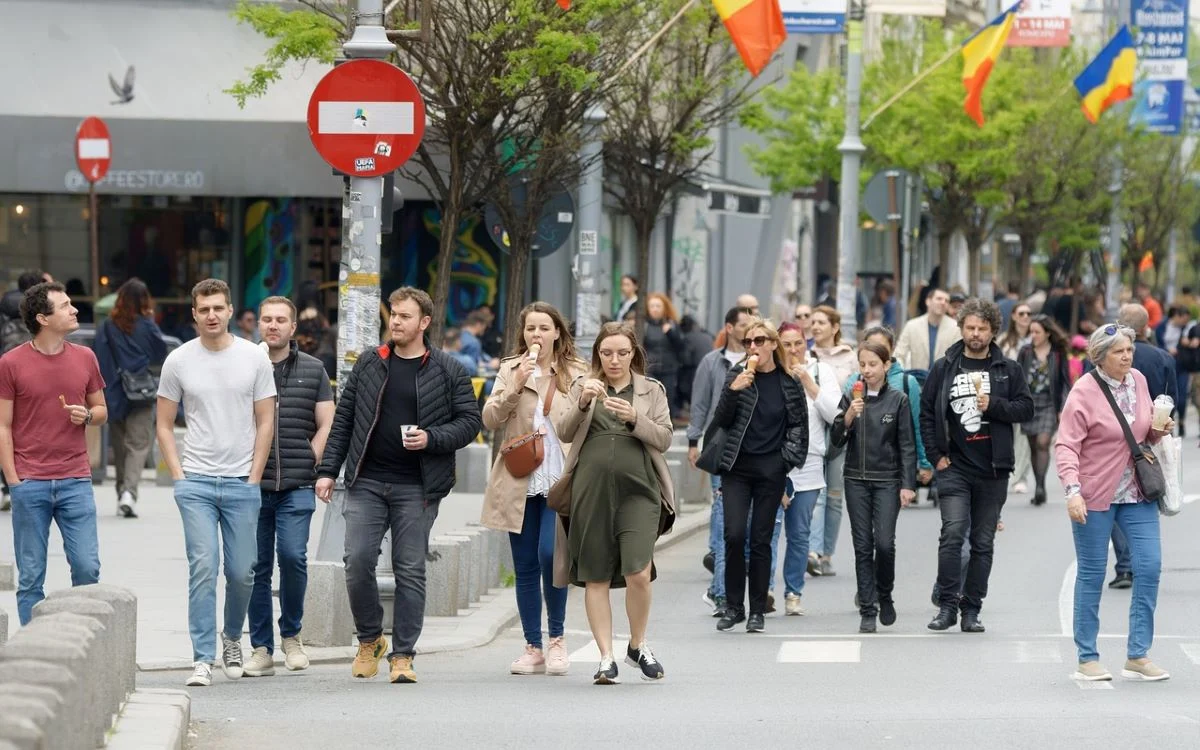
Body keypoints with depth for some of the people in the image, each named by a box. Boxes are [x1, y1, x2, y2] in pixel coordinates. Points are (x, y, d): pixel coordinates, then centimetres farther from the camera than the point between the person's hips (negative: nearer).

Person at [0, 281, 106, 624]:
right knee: (31, 577, 2)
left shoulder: (85, 358, 7)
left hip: (75, 481, 2)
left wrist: (87, 416, -6)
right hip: (30, 484, -2)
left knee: (87, 567, -2)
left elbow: (102, 411, 18)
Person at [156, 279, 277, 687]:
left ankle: (232, 637, 31)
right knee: (203, 567, -10)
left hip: (242, 483, 1)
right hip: (195, 482, -1)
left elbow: (265, 422, 5)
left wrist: (254, 477, -1)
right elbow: (164, 425, 8)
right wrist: (179, 476, -1)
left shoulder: (254, 358, 2)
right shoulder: (178, 361, 2)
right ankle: (202, 658, -9)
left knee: (241, 572, 4)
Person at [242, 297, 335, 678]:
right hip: (252, 485, 1)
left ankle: (291, 634, 8)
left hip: (297, 487, 0)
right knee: (257, 566, 1)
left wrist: (308, 465, -1)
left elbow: (326, 425, 10)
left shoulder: (313, 370, 10)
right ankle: (261, 649, 8)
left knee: (292, 556, -13)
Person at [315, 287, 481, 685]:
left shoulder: (448, 371, 3)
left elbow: (470, 421, 3)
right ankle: (369, 639, 14)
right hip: (367, 482, 2)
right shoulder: (369, 364, 10)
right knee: (358, 561, -7)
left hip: (417, 487, -2)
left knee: (410, 570, -1)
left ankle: (403, 655, 5)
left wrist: (432, 439, -14)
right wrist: (328, 469, 5)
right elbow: (343, 420, 12)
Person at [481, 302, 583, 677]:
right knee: (525, 567, 4)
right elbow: (490, 420, 0)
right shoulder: (510, 371, 10)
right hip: (520, 483, 2)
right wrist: (516, 388, -12)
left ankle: (557, 636, 0)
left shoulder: (576, 374, 6)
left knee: (550, 554, -18)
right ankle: (533, 648, 12)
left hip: (561, 480, -2)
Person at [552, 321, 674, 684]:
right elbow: (563, 431, 2)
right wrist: (583, 403, -15)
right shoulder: (583, 386, 12)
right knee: (596, 577, 1)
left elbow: (664, 438, 5)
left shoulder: (652, 390, 13)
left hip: (638, 489, -1)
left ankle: (638, 646, 10)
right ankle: (606, 657, 7)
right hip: (592, 487, 1)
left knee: (638, 573, -13)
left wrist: (635, 419, -12)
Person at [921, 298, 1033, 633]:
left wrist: (994, 405, -12)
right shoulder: (944, 368, 6)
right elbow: (926, 412, 9)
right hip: (954, 467, -1)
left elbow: (1026, 408, 4)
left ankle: (972, 609, 12)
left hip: (992, 469, 1)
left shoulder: (1007, 369, 7)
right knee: (952, 534, -15)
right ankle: (947, 605, -9)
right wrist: (935, 454, 1)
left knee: (983, 542, 5)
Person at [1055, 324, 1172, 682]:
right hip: (1095, 496, -5)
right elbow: (1066, 446, -18)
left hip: (1137, 493, 6)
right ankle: (1087, 659, 12)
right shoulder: (1084, 392, -13)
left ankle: (1138, 656, 7)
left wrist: (1160, 430, -3)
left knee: (1149, 567, -1)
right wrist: (1072, 490, -30)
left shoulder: (1138, 381, 5)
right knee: (1091, 574, 3)